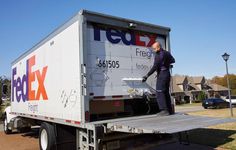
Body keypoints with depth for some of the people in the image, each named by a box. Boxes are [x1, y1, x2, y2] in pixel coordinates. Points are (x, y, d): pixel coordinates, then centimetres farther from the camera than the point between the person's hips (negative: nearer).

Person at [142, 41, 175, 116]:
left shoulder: (158, 55, -14)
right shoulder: (167, 53, 12)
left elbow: (155, 67, -20)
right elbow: (173, 60, 29)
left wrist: (147, 76, -20)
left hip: (161, 74, -9)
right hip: (167, 74, 9)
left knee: (160, 92, -9)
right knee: (166, 92, 14)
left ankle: (164, 110, -14)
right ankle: (169, 110, 17)